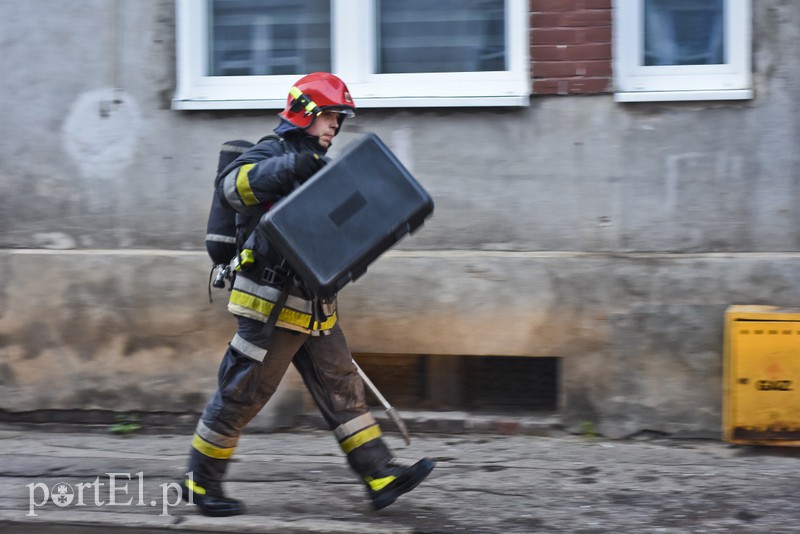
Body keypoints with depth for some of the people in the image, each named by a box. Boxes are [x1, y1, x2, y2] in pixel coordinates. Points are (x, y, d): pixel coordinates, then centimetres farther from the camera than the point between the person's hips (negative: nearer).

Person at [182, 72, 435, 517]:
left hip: (314, 307, 9)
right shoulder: (273, 155, -8)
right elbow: (233, 185, -29)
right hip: (272, 303, -9)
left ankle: (382, 477, 3)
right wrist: (292, 167, -40)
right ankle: (201, 484, 13)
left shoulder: (319, 166, 20)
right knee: (241, 396, 0)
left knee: (343, 388, 4)